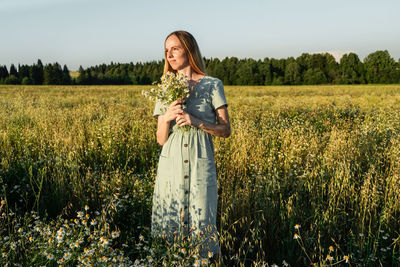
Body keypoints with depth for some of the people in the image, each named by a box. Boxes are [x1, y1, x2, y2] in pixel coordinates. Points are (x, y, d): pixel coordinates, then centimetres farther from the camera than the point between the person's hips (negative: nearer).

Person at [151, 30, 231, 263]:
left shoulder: (212, 85, 2)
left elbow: (226, 130, 0)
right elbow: (161, 139, 8)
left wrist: (196, 122, -15)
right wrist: (167, 117, -12)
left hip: (201, 167, -3)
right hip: (171, 167, 3)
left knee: (203, 228, 0)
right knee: (168, 227, 7)